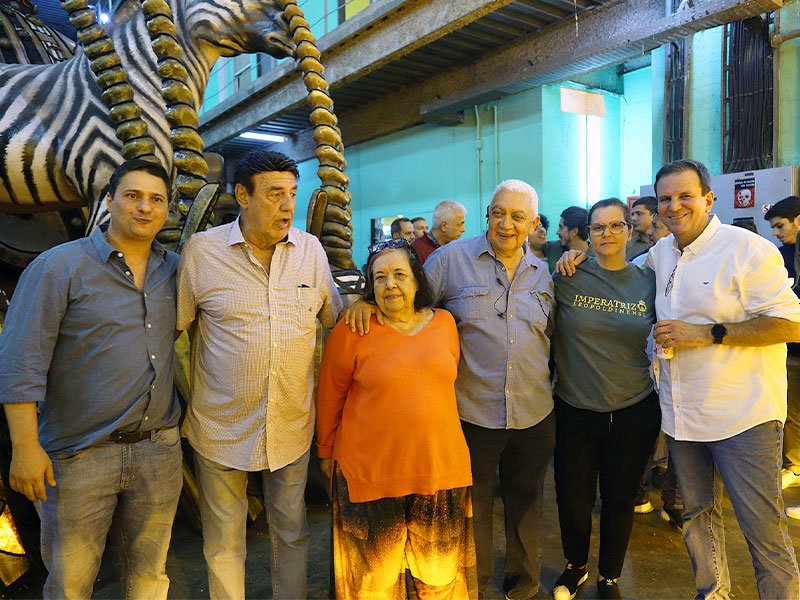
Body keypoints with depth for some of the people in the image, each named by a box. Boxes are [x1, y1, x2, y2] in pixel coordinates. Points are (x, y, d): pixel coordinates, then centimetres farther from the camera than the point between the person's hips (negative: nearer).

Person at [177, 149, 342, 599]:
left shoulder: (311, 249, 0)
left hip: (292, 425, 2)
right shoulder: (201, 251, -9)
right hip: (222, 426, -2)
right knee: (224, 542, 16)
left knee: (292, 532, 20)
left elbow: (334, 317, 14)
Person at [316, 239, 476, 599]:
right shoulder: (353, 330, -10)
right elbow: (330, 397, -2)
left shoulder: (444, 323, 2)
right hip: (370, 471, -3)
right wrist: (326, 451, 6)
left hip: (441, 467, 3)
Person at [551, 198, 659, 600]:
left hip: (634, 412, 1)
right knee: (573, 497, 11)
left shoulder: (648, 282, 0)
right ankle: (575, 566, 40)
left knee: (620, 499, 15)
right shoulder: (568, 277, -6)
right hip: (576, 410, -1)